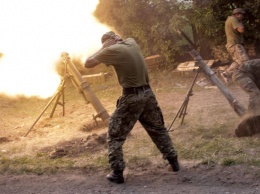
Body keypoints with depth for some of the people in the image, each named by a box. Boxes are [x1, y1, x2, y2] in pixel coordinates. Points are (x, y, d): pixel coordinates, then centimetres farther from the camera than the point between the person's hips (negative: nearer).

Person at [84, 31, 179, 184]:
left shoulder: (112, 50, -11)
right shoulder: (132, 42, 9)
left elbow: (88, 63, -5)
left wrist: (103, 48, 3)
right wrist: (116, 39, 20)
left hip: (131, 96, -6)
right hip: (147, 93, 6)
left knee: (115, 135, 6)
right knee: (158, 129, 22)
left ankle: (117, 173, 6)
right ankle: (173, 161, 27)